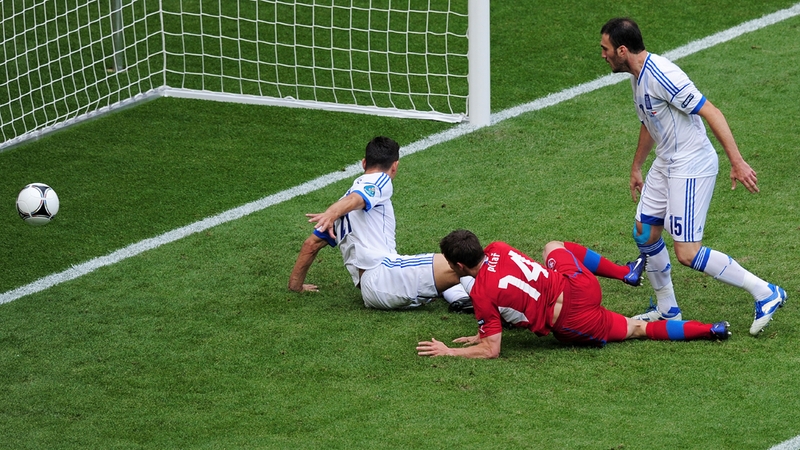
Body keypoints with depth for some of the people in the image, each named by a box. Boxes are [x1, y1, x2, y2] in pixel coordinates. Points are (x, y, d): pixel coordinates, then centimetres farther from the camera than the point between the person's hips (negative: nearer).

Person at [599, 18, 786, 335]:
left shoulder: (661, 76, -24)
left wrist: (737, 161, -28)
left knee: (687, 254, -11)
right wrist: (636, 167, 34)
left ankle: (765, 293, -2)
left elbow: (712, 113, -25)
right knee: (644, 233, 15)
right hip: (665, 164, 10)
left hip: (692, 167, -10)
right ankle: (667, 310, 30)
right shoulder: (637, 76, 8)